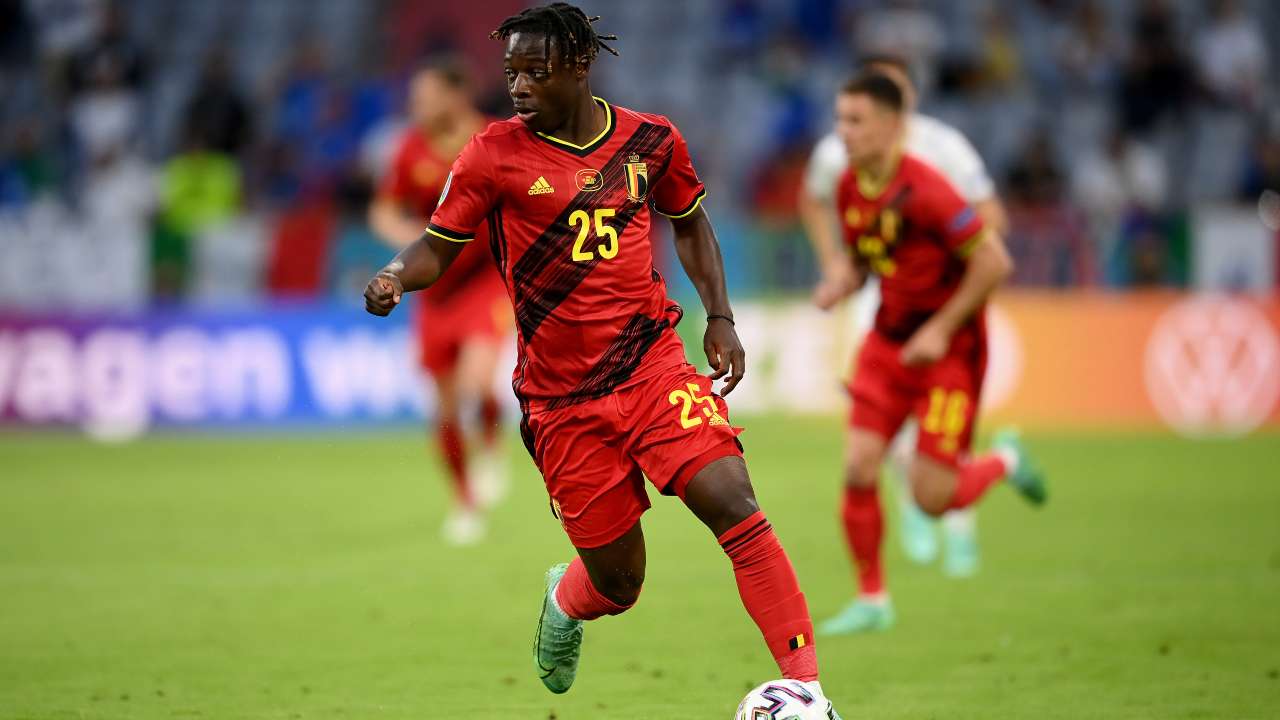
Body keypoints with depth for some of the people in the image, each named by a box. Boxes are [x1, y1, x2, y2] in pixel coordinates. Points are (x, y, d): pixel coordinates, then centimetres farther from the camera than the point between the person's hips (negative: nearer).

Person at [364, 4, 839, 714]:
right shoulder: (494, 154, -3)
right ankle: (565, 601, 43)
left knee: (732, 502, -21)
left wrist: (720, 317, 10)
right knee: (616, 582, 3)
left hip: (652, 363, 1)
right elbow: (438, 247, 4)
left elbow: (690, 224, 20)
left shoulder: (650, 140, 4)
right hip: (561, 400, -1)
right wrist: (397, 275, -18)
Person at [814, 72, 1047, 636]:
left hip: (949, 348, -6)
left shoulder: (923, 189, -23)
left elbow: (994, 261, -21)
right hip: (888, 339, 6)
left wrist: (941, 330, -19)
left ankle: (1005, 460, 24)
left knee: (932, 497, -8)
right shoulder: (850, 188, 0)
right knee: (859, 470, -6)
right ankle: (871, 600, 9)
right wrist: (841, 287, -5)